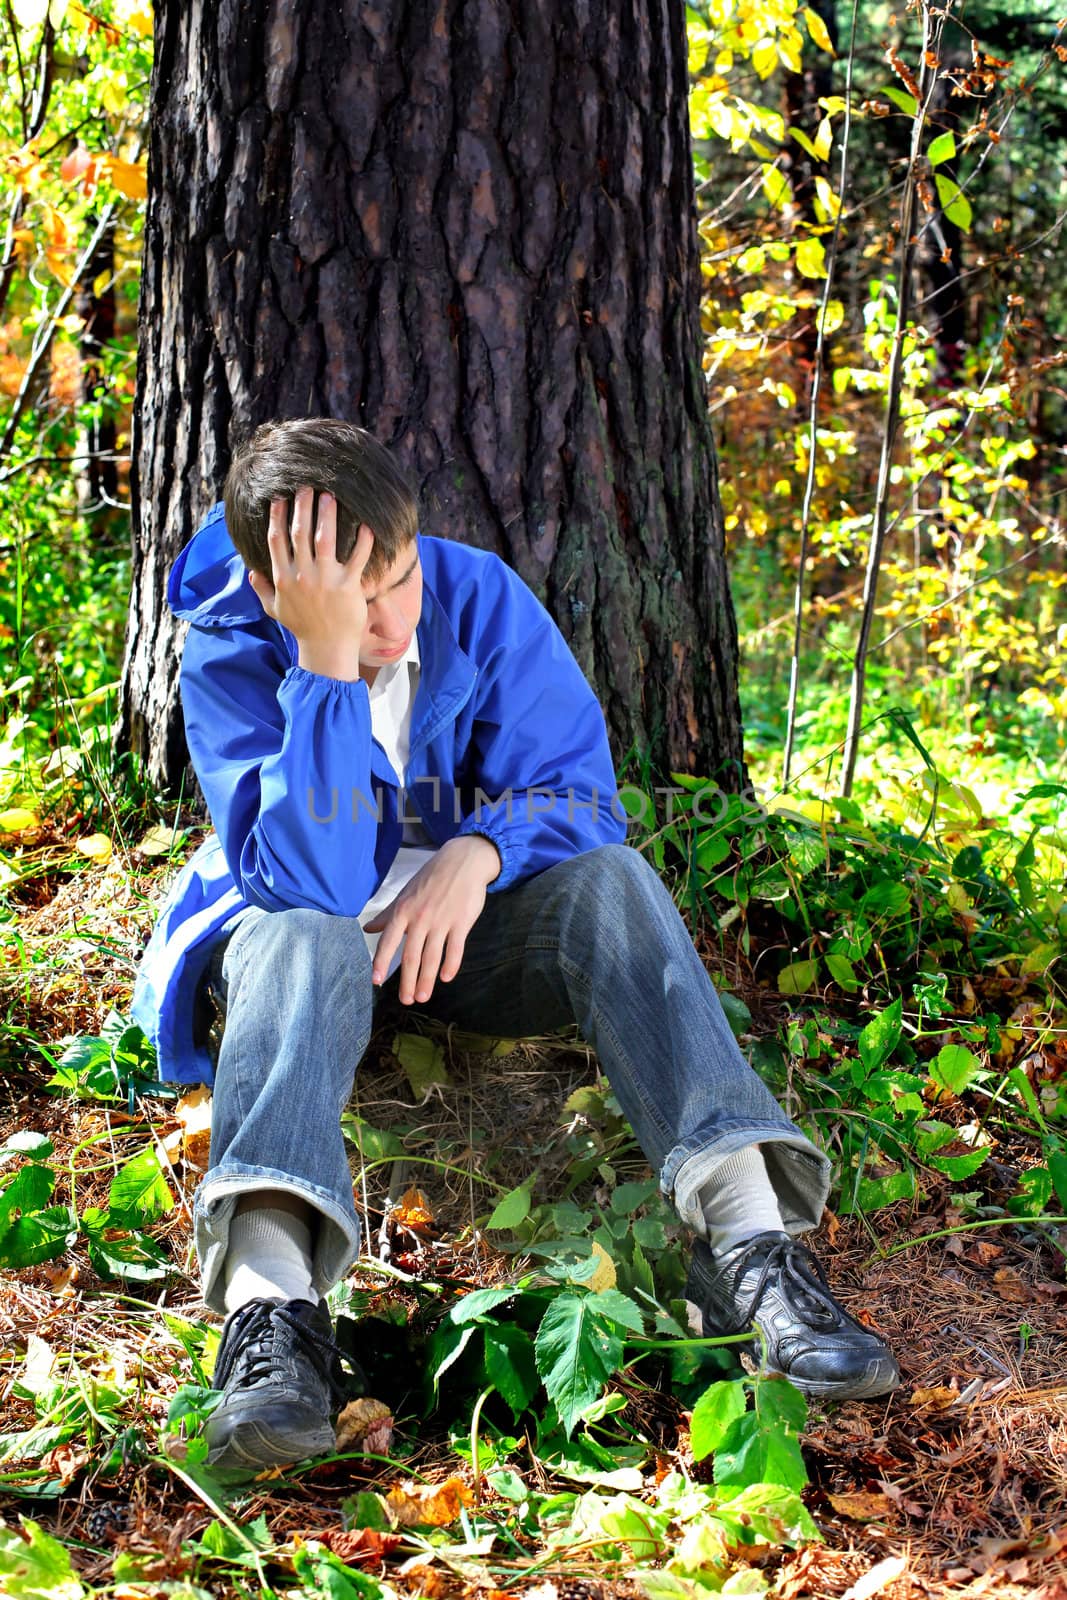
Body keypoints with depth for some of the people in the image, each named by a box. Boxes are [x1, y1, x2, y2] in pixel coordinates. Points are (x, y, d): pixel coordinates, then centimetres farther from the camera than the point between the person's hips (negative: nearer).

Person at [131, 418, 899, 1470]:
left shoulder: (479, 595, -11)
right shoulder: (231, 661, -19)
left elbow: (576, 791, -9)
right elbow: (310, 882, -33)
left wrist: (478, 852, -30)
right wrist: (326, 664, -40)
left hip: (470, 924, 2)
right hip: (298, 939, -2)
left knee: (609, 875, -29)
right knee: (302, 936, -37)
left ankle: (747, 1235, -42)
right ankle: (274, 1301, -57)